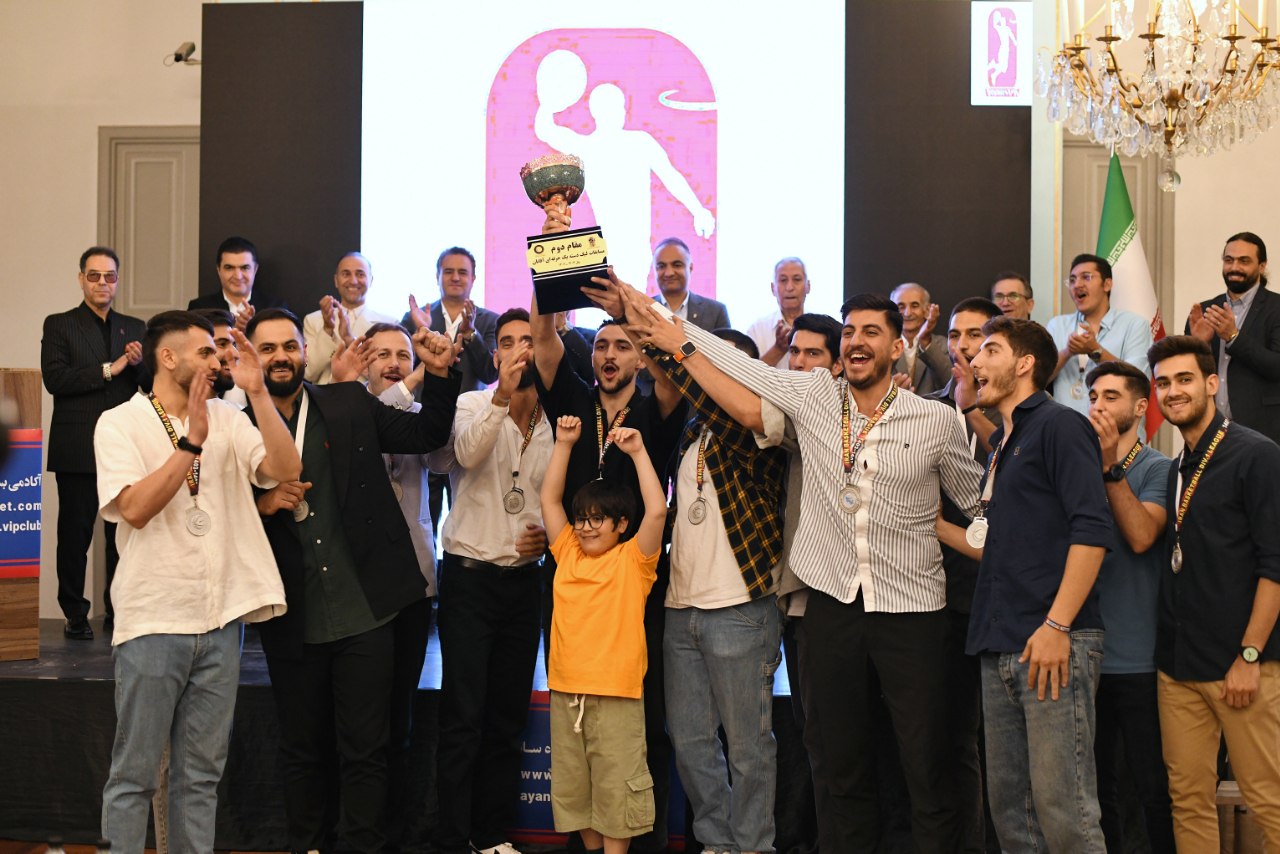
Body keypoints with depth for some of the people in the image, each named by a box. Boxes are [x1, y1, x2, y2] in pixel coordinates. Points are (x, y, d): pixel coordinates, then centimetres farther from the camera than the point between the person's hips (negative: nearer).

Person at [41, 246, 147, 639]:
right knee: (75, 534, 2)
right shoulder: (59, 325, 3)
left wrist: (138, 364, -9)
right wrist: (109, 369, -15)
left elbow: (153, 385, 13)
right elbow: (54, 379, -10)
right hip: (77, 449, -3)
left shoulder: (135, 329, 14)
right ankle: (75, 615, 11)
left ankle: (119, 608, 15)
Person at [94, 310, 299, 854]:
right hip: (153, 619, -4)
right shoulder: (121, 423, -1)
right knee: (134, 774, 2)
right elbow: (135, 508, -14)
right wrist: (191, 442, -19)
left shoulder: (228, 420, 9)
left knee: (202, 773, 10)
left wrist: (257, 392, -9)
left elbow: (286, 469, -5)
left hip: (219, 619, 4)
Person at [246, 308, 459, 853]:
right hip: (291, 621, 1)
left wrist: (439, 374, -9)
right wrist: (261, 504, -15)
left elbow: (427, 434, 6)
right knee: (302, 751, 14)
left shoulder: (350, 404, 3)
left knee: (365, 750, 4)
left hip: (364, 612, 0)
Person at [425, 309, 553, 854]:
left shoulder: (555, 422, 7)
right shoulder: (472, 405, -4)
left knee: (509, 718, 9)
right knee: (463, 719, -6)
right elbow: (466, 452, -26)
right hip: (470, 577, -4)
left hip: (524, 579, 4)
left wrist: (550, 535, -1)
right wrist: (503, 395, -37)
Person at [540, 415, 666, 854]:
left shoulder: (632, 559, 0)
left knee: (616, 785, 0)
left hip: (616, 693, -5)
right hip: (566, 689, 5)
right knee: (572, 784, 13)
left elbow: (657, 510, -13)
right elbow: (549, 499, 12)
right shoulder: (568, 553, 12)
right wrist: (563, 444, 6)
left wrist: (638, 452, -10)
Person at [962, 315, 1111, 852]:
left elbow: (1091, 530, -14)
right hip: (1000, 646, 9)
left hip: (1053, 644, -9)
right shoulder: (1001, 444, 22)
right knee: (1008, 802, 10)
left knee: (1061, 806, -9)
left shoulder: (1057, 425, -4)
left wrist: (1057, 626, -20)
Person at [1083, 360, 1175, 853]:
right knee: (1095, 784, 14)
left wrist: (1110, 466, -22)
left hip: (1136, 657, -5)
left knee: (1153, 785, 2)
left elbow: (1141, 535, -20)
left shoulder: (1157, 469, -3)